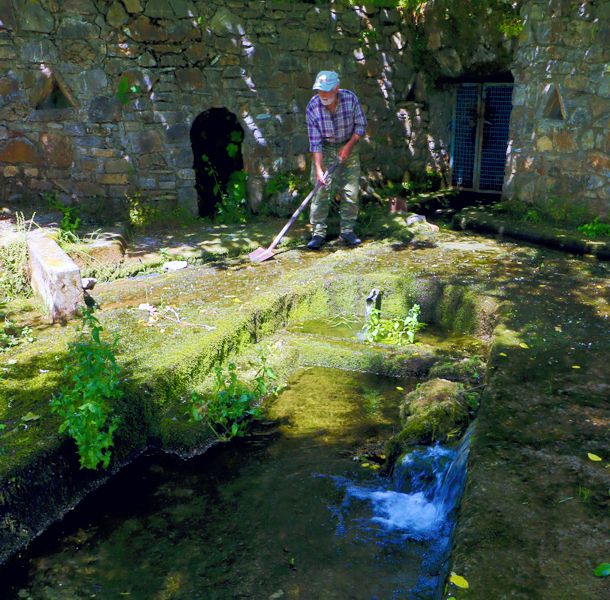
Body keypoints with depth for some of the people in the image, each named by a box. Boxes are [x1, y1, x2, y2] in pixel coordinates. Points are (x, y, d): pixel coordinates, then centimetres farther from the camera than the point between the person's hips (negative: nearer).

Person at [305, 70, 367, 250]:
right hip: (325, 149, -1)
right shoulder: (313, 107, -20)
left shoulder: (350, 98, -19)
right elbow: (315, 141, -19)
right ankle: (318, 233, -3)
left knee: (351, 191, -2)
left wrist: (348, 147, -15)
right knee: (321, 191, -9)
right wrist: (318, 169, -24)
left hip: (348, 146, 1)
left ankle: (347, 231, 8)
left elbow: (361, 125, -6)